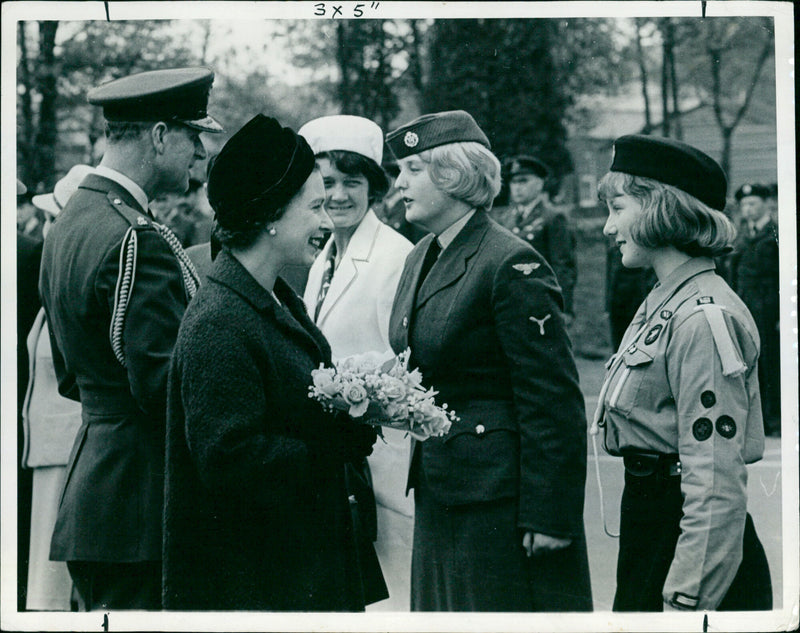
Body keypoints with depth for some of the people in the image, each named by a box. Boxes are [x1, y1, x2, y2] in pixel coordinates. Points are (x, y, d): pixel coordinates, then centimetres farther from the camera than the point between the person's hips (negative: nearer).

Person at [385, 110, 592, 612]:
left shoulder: (511, 265, -16)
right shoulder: (420, 259, 12)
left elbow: (553, 404, -18)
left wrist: (548, 516, -20)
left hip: (498, 494, -9)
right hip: (438, 492, 9)